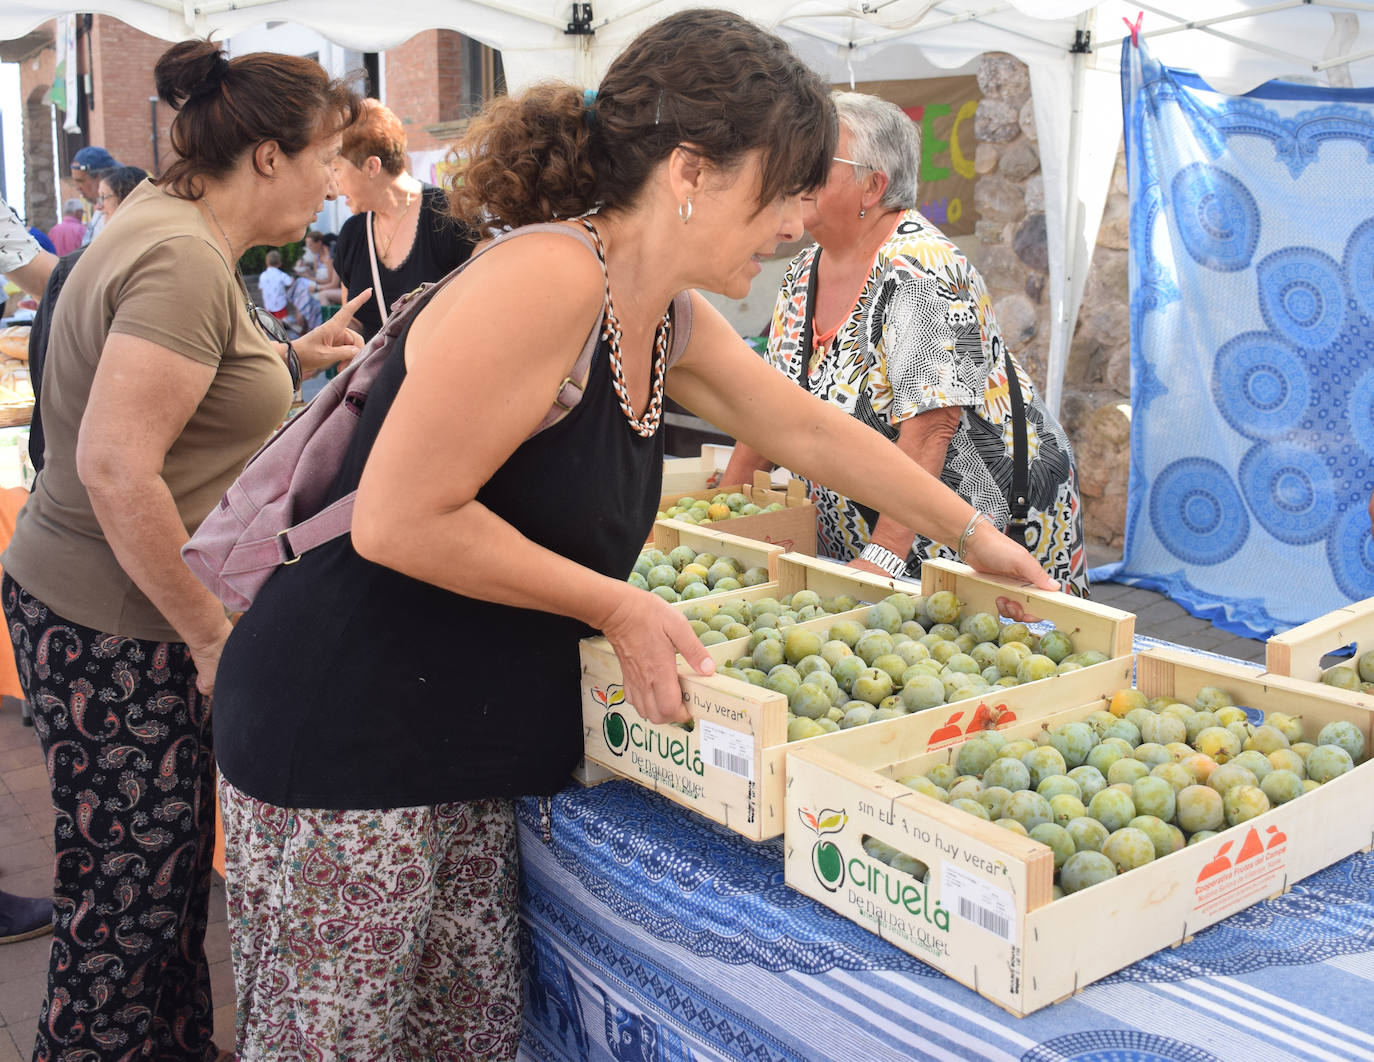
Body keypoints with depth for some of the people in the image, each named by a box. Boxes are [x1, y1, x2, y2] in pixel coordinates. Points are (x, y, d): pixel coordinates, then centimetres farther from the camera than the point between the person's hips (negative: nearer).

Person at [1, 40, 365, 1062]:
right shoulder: (185, 261, -21)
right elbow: (115, 465, -28)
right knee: (126, 900, 4)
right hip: (111, 630, -10)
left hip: (135, 611, 10)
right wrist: (209, 633, -20)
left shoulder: (168, 219, 11)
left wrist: (285, 358, 18)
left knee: (170, 869, 20)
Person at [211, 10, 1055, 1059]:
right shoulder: (547, 278, -22)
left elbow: (809, 429, 21)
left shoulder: (674, 324, 8)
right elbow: (398, 520, -24)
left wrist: (972, 529, 28)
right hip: (343, 738, -8)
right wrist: (619, 605, -16)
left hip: (471, 748, 9)